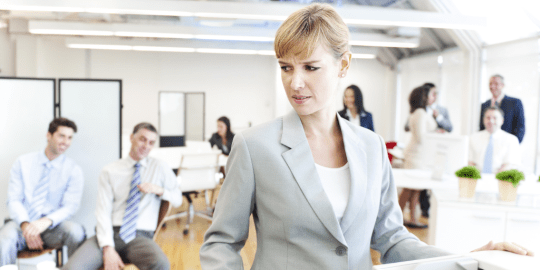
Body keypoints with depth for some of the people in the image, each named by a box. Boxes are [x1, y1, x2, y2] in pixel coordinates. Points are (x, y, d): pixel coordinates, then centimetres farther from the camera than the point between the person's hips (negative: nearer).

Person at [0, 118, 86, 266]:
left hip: (51, 227, -1)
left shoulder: (73, 170, 3)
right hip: (22, 223, 1)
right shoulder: (23, 162, 8)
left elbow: (70, 206, -5)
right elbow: (14, 200, 2)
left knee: (76, 231, -32)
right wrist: (25, 224, -17)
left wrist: (47, 221, -25)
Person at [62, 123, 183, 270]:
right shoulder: (110, 171, 9)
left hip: (139, 237, 0)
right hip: (110, 233, 1)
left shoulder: (160, 168, 11)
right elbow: (103, 212, 0)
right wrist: (108, 248, -13)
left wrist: (159, 190, -6)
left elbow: (177, 200, 15)